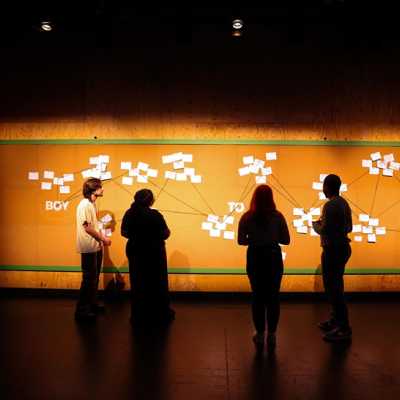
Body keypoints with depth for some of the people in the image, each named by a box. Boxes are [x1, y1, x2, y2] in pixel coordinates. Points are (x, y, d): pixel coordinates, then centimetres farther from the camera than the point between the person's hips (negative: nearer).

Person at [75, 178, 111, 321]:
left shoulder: (92, 204, 12)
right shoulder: (84, 205, -17)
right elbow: (87, 228, -20)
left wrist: (102, 238, 7)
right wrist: (103, 239, -13)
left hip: (96, 247, 9)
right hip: (89, 248, -9)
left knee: (94, 277, 16)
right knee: (89, 279, -4)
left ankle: (92, 304, 28)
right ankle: (81, 310, 4)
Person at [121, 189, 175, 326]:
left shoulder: (129, 214, -4)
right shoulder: (155, 215, -19)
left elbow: (124, 232, 5)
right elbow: (165, 234, -17)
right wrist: (168, 231, 5)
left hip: (135, 251, 4)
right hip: (154, 252, -4)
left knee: (137, 283, 14)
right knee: (157, 283, 9)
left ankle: (138, 314, 23)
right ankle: (161, 315, 20)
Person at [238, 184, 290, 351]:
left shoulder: (247, 217, -8)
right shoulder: (278, 216, -6)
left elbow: (241, 240, -8)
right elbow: (286, 240, -3)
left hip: (255, 258, 0)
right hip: (274, 257, 0)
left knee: (257, 296, 11)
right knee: (273, 296, 11)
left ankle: (260, 334, 16)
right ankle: (271, 335, 16)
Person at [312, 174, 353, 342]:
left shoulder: (330, 205, -19)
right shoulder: (344, 203, 10)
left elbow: (324, 230, -22)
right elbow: (349, 227, 16)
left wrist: (315, 224, -1)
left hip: (333, 250, -10)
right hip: (342, 247, 10)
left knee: (333, 288, -3)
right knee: (336, 286, 20)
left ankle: (344, 329, 2)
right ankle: (336, 320, 32)